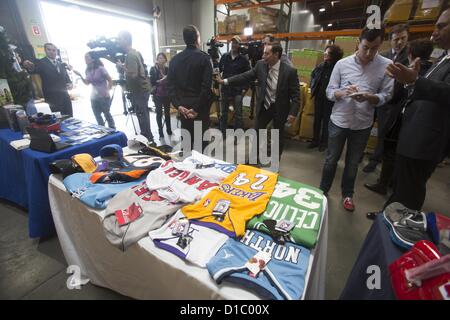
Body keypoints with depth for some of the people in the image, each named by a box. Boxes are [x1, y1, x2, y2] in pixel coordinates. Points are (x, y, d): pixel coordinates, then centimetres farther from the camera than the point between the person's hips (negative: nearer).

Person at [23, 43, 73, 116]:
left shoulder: (61, 64, 16)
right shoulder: (41, 63, 1)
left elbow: (67, 78, 18)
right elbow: (35, 69, -16)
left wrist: (70, 83, -5)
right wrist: (30, 66, -39)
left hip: (65, 97, 4)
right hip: (52, 99, -4)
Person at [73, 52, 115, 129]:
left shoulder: (101, 68, -9)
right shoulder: (88, 70, 8)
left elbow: (110, 80, -5)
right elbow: (87, 83, 15)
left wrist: (108, 91, -8)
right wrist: (80, 75, 1)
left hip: (104, 96, -5)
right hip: (94, 97, 6)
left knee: (107, 114, 5)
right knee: (97, 116, 8)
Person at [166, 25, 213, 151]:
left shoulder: (175, 59, 7)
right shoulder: (204, 58, -6)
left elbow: (170, 85, 2)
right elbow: (206, 86, -15)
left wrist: (178, 105, -3)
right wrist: (197, 108, -13)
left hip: (183, 106, 5)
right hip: (200, 106, -4)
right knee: (200, 139, 4)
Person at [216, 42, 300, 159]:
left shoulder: (289, 71, -18)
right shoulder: (260, 65, -6)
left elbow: (295, 94, -15)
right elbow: (246, 76, -4)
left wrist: (293, 113, -21)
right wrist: (225, 81, -9)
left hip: (279, 108, -3)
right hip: (263, 106, 4)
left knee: (278, 137, 12)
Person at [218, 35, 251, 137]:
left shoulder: (244, 59, -2)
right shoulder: (225, 57, 6)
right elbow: (218, 69, 7)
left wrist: (245, 88, -10)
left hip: (238, 91, -3)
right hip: (225, 89, 3)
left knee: (238, 114, 5)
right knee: (223, 113, 11)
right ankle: (222, 133, 25)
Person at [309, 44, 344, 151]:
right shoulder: (321, 66, 2)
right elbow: (313, 75, 19)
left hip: (329, 99, -5)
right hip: (319, 97, 5)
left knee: (326, 120, 5)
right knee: (317, 119, 12)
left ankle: (323, 142, 19)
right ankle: (315, 140, 26)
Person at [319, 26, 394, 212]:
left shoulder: (387, 66, -5)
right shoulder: (342, 64, -4)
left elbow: (386, 96, -5)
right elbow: (329, 92, -3)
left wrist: (369, 97, -25)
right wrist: (343, 93, -23)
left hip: (363, 124, 1)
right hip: (338, 121, 0)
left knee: (353, 163, 14)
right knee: (331, 159, 12)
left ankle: (347, 194, 35)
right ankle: (323, 189, 32)